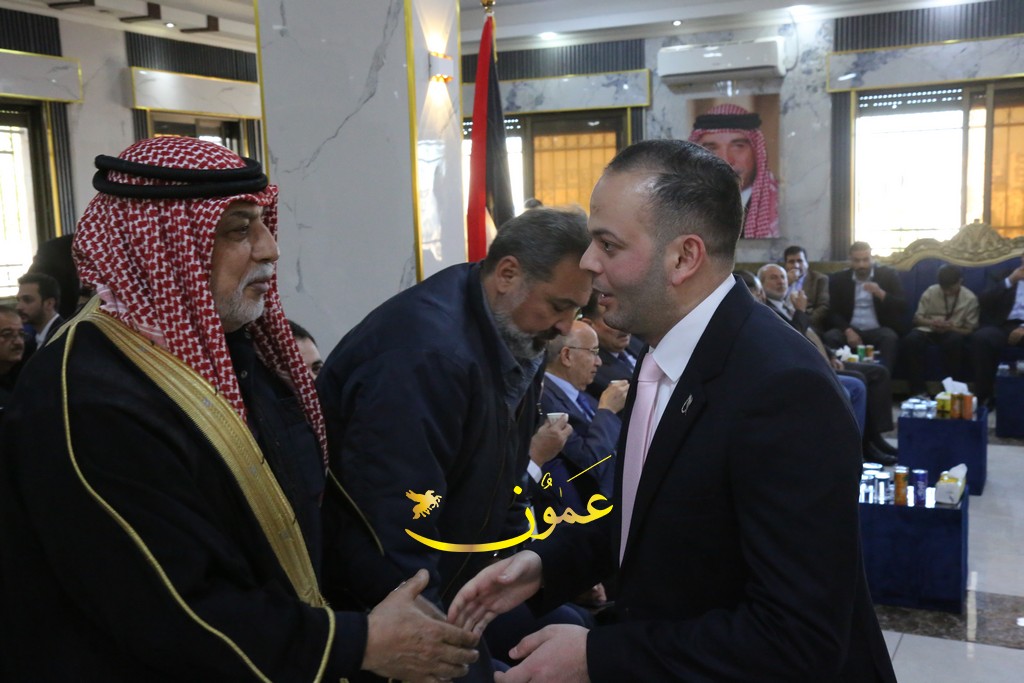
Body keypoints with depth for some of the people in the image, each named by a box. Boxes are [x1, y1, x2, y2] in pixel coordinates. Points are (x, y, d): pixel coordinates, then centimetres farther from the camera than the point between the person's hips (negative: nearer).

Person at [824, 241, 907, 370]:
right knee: (830, 336, -28)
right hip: (850, 331, 1)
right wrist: (847, 331, -18)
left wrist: (880, 293, -20)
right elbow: (833, 312, 1)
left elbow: (902, 306, -2)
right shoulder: (838, 279, 8)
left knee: (890, 337, -33)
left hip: (878, 330, -1)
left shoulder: (888, 275, 5)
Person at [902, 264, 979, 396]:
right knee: (911, 340, -32)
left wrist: (950, 328, -21)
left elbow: (970, 330, -1)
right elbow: (917, 318, 5)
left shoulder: (970, 299, -3)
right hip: (928, 330, 1)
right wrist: (931, 322, -18)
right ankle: (918, 390, -26)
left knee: (955, 341, -38)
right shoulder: (930, 291, 0)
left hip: (953, 332, -1)